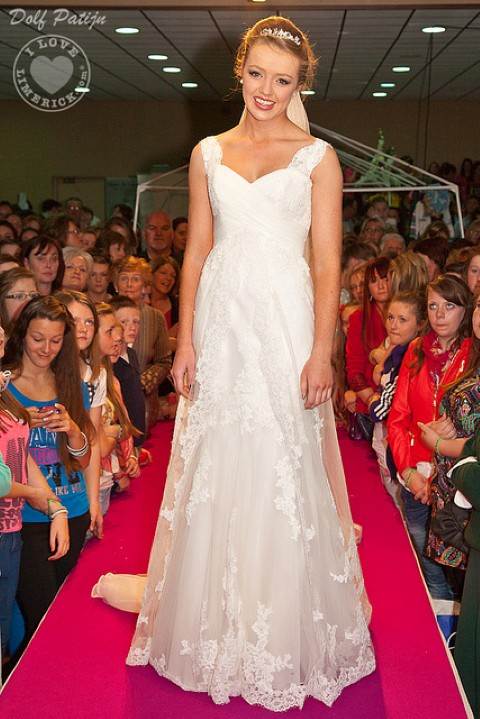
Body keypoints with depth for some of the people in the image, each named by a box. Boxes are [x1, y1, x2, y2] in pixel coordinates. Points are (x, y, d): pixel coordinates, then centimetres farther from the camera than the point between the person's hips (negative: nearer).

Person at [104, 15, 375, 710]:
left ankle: (286, 633, 20)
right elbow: (197, 252, 10)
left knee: (284, 471, 2)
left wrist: (321, 352, -11)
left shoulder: (317, 156, 3)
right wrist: (186, 341, 2)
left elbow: (328, 262, -2)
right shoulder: (209, 153, 12)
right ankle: (217, 626, 26)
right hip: (220, 323, 3)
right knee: (215, 470, 8)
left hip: (287, 323, -3)